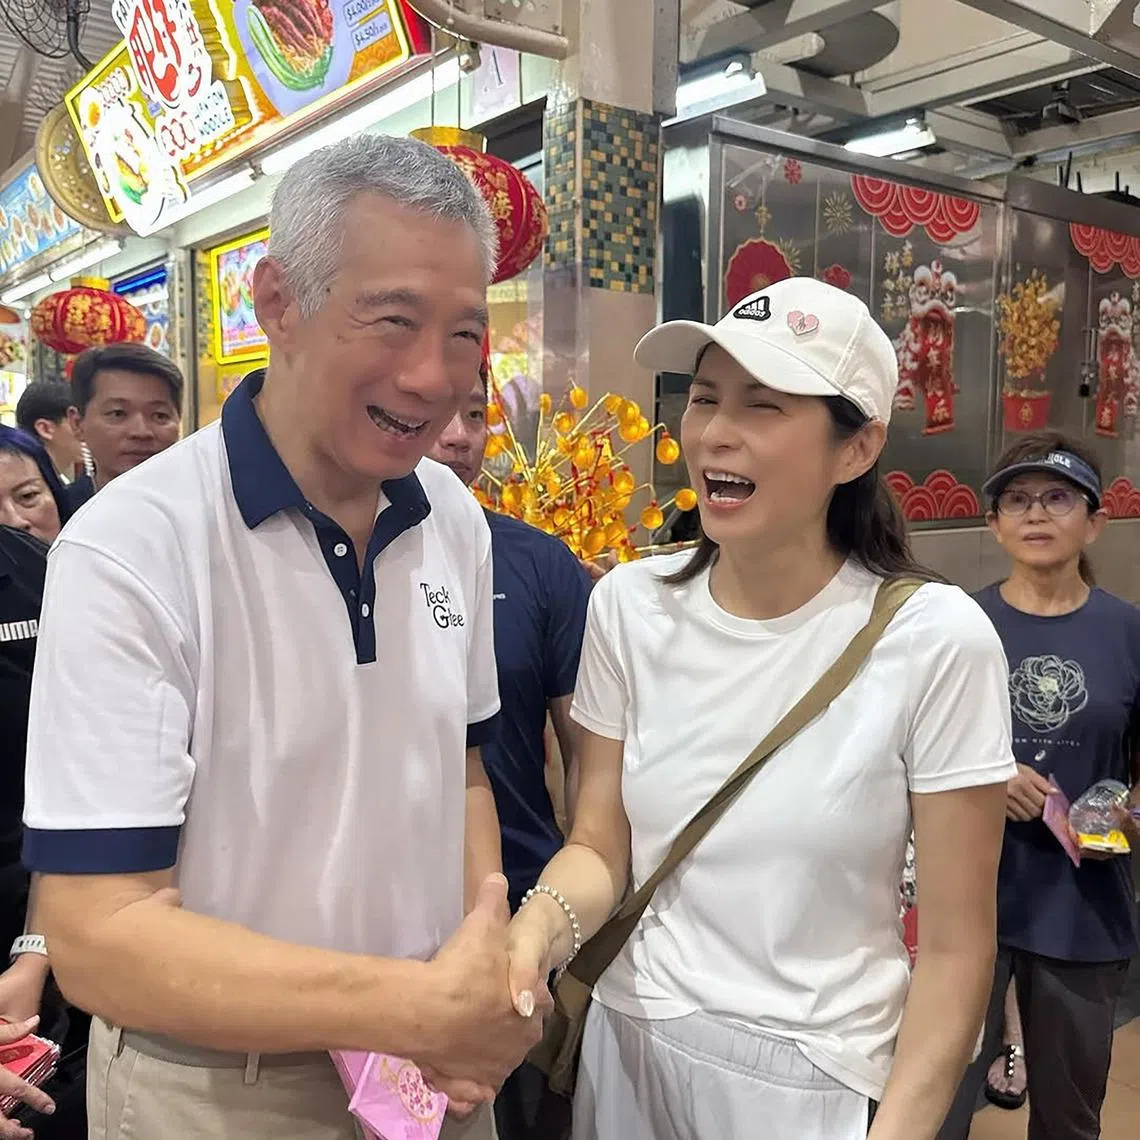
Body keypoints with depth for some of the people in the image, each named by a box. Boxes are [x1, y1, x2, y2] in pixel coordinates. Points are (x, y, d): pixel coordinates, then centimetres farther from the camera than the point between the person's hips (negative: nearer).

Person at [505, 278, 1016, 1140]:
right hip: (628, 1042, 4)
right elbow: (600, 847, -3)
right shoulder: (630, 605, -8)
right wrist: (544, 919, -22)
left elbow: (955, 948, -12)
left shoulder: (938, 639, -18)